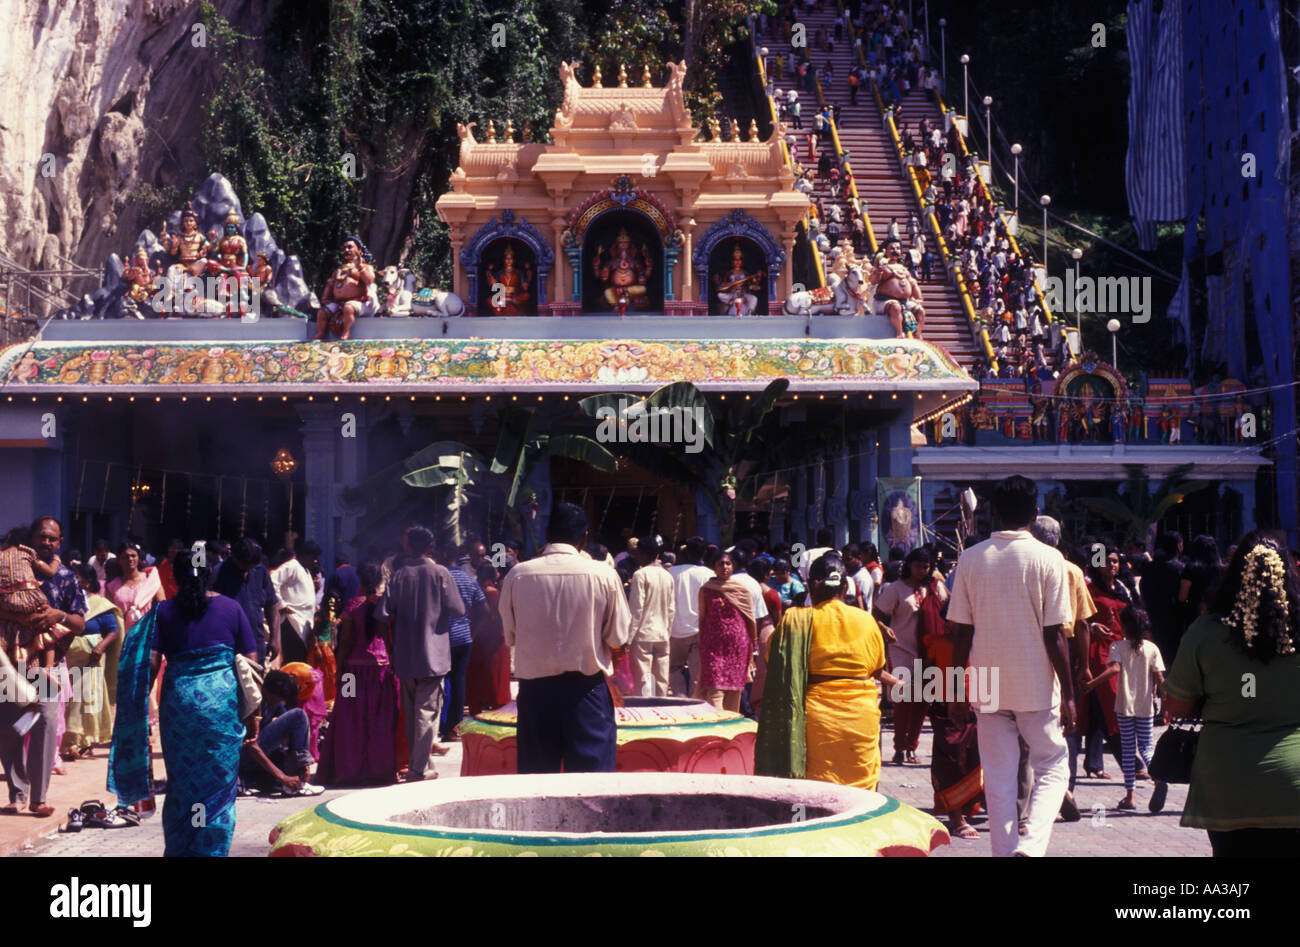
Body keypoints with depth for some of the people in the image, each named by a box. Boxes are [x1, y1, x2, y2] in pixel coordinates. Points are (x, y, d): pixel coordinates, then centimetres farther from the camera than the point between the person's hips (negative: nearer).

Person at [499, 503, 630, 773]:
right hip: (586, 688, -1)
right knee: (591, 774, 3)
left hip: (534, 688, 2)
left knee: (535, 773, 9)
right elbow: (618, 639, -2)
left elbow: (510, 635, 6)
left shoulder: (517, 575, -4)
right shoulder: (604, 575, -8)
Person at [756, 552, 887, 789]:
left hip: (816, 715, -2)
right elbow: (877, 669, 12)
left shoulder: (795, 620, -7)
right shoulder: (866, 621, 1)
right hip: (861, 717, 2)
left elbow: (773, 664, -1)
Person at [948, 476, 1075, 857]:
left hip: (988, 689, 2)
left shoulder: (971, 558, 0)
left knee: (998, 781, 9)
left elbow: (961, 633, 1)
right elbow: (1054, 635, -9)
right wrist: (1068, 693, -2)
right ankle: (1031, 844, -10)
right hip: (1037, 687, -2)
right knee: (1052, 768, 10)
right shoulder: (1048, 559, -8)